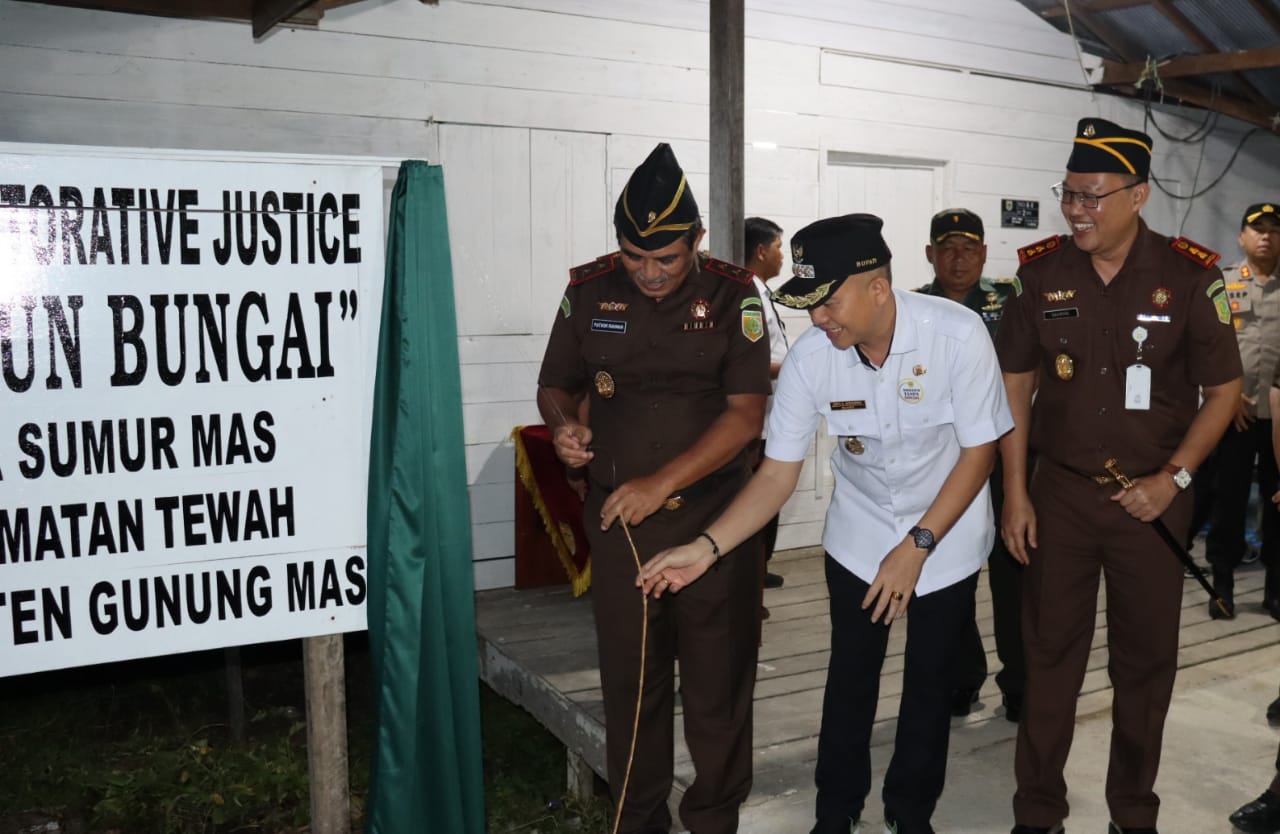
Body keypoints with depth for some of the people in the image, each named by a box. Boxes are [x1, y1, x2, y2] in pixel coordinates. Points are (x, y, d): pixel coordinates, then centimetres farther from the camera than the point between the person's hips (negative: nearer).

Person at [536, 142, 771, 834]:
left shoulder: (732, 296, -5)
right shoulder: (590, 291, 2)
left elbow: (746, 413, -11)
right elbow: (554, 386, 13)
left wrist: (662, 483, -18)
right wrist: (562, 425, -11)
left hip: (713, 519, -2)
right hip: (618, 522, 2)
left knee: (718, 681, 7)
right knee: (629, 680, 10)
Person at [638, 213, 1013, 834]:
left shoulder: (957, 334, -27)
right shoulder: (810, 357, -21)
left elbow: (979, 451, -17)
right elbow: (777, 472, -15)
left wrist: (916, 547, -20)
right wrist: (708, 545, -28)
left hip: (946, 536, -1)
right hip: (857, 537, 1)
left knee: (929, 682, 9)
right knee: (850, 678, 7)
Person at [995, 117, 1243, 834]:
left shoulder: (1189, 276, -9)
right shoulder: (1043, 270, -3)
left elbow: (1225, 389, -1)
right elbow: (1017, 383, 3)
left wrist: (1175, 478, -11)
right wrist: (1016, 492, 0)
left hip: (1151, 498, -1)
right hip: (1059, 492, 1)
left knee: (1147, 659, 10)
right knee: (1050, 653, 8)